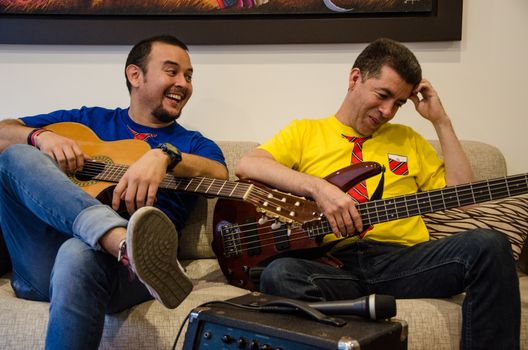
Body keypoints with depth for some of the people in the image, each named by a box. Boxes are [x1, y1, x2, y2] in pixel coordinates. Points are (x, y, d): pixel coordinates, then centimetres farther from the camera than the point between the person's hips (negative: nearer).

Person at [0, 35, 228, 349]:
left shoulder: (194, 144, 20)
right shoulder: (88, 120, 25)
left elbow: (220, 174, -6)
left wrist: (164, 155, -26)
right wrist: (41, 137, -1)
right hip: (42, 267, 4)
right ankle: (127, 244, -45)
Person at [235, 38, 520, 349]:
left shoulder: (407, 139, 26)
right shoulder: (305, 131, 17)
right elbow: (247, 165, -2)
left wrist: (442, 122, 14)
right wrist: (319, 188, -16)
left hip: (402, 260, 2)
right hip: (333, 262, -2)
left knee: (490, 245, -24)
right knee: (279, 275, -35)